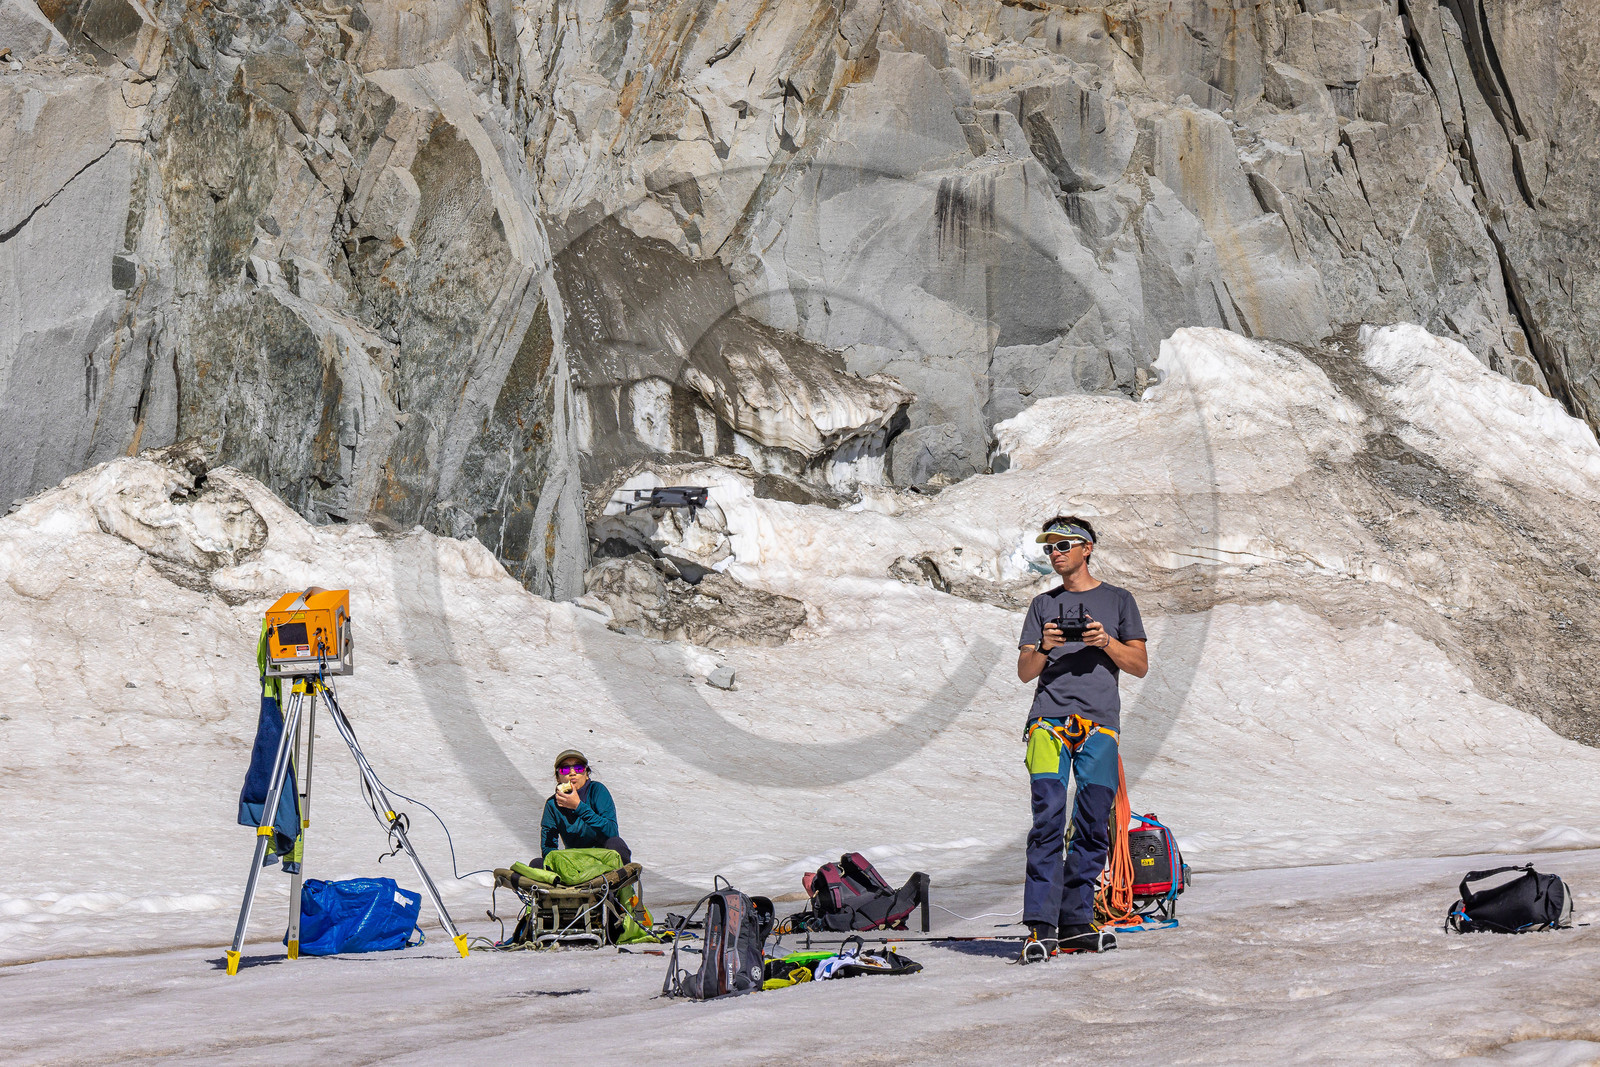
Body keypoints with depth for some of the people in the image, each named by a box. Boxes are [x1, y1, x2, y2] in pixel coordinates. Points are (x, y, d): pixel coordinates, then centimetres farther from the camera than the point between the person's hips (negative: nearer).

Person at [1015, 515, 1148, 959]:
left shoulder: (1118, 600, 16)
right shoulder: (1043, 604, 19)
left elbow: (1140, 665, 11)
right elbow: (1024, 671, 14)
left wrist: (1107, 643, -6)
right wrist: (1044, 648, -6)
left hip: (1100, 722, 0)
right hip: (1049, 719, 0)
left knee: (1093, 825, -3)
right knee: (1049, 818, -12)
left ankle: (1076, 921, 4)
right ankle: (1041, 926, -16)